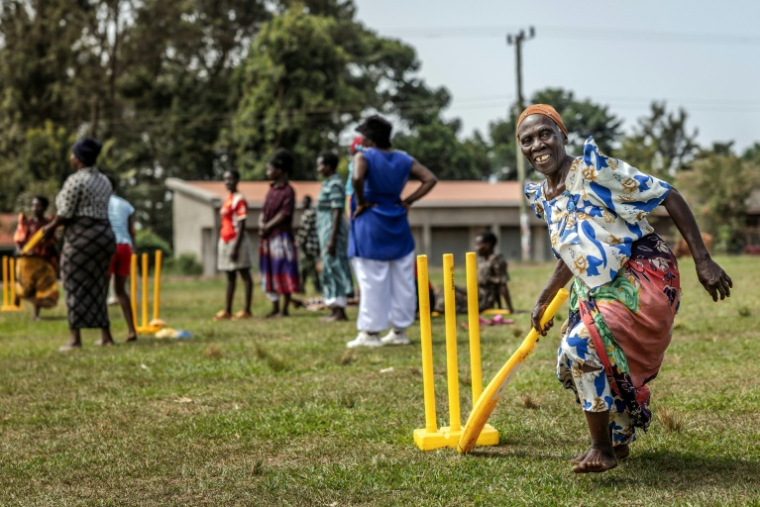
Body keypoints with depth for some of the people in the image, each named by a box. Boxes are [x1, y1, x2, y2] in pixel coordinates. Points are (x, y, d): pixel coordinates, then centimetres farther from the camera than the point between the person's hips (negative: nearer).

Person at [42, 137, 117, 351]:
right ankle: (106, 336, 13)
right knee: (97, 287, 14)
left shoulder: (75, 180, -10)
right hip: (105, 234, 8)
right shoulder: (104, 181, 15)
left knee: (76, 287, -2)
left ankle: (76, 339, -4)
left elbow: (66, 212, -12)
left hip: (81, 236, -8)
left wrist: (51, 227, 6)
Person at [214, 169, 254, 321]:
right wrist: (221, 243, 16)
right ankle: (227, 311, 13)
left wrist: (235, 246, -20)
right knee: (230, 276, 10)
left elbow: (241, 225, -16)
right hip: (225, 240, 9)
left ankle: (247, 310, -3)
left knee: (244, 274, -4)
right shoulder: (227, 199, 14)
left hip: (237, 240, -9)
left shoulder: (239, 199, -12)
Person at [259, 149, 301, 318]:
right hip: (267, 238, 9)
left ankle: (284, 308, -1)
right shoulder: (271, 190, 16)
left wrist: (267, 227, -13)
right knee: (270, 273, 10)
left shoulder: (287, 191, -8)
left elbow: (284, 214, -15)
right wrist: (261, 224, -4)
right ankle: (275, 308, 16)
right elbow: (264, 211, 15)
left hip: (281, 236, -9)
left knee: (283, 272, -5)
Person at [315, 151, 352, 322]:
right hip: (326, 231, 10)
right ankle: (334, 310, 16)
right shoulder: (327, 183, 15)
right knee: (329, 269, 11)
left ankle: (340, 311, -5)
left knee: (334, 268, -8)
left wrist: (332, 239, -23)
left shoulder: (334, 184, -15)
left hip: (333, 230, -10)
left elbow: (337, 212, -20)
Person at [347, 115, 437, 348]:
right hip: (397, 224, 5)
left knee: (372, 280, -1)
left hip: (370, 224, -5)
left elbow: (357, 178, -29)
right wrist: (408, 201, 3)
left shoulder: (364, 156, -9)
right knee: (402, 280, 9)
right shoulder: (404, 159, 7)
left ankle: (371, 332, 2)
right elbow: (430, 179, 3)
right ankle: (399, 330, 15)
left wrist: (361, 202, -14)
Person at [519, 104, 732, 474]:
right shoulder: (540, 197, 7)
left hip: (643, 278, -8)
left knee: (582, 345, -24)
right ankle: (617, 443, 35)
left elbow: (669, 197, -14)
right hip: (597, 289, 9)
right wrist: (542, 302, 22)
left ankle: (602, 450, -9)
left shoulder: (595, 170, -17)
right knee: (570, 363, 10)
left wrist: (703, 261, -17)